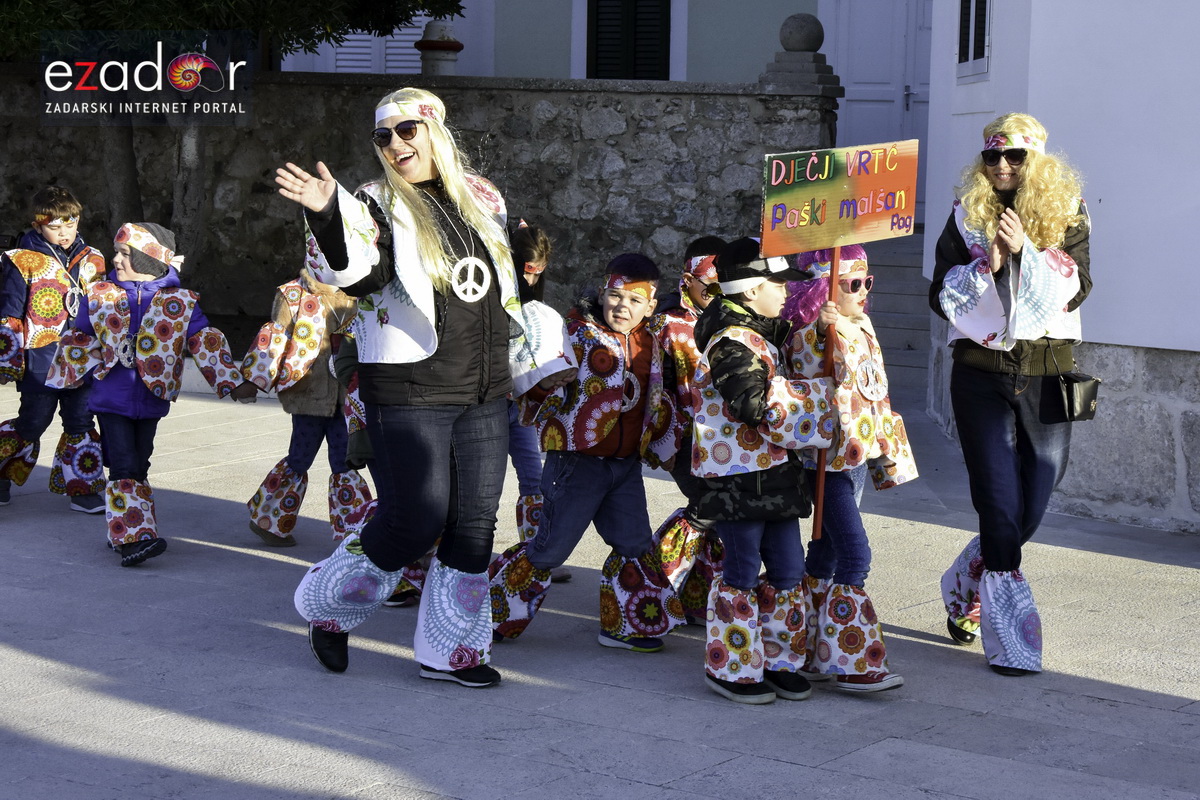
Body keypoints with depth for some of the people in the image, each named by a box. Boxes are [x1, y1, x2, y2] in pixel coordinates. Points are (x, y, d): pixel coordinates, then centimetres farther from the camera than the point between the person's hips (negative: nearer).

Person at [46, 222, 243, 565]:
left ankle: (130, 533, 20)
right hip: (111, 399, -1)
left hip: (151, 399, 1)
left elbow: (206, 342, -4)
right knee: (124, 468, -10)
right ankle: (131, 536, -12)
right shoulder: (101, 296, 2)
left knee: (139, 468, 10)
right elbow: (80, 341, 13)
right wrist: (67, 377, 13)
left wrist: (230, 380, -10)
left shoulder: (180, 303, -3)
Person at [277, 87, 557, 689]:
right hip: (408, 395, -5)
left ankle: (449, 650, 20)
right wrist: (326, 215, -41)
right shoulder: (376, 206, -5)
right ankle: (328, 608, 18)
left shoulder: (482, 199, 11)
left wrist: (522, 350, 25)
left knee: (475, 524, 6)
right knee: (414, 522, -7)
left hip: (485, 395, 5)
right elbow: (359, 275, -25)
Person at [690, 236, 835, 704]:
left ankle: (777, 660, 23)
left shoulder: (763, 334, 16)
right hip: (738, 474, -9)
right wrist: (808, 393, -16)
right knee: (742, 571, -1)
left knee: (788, 569, 11)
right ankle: (729, 669, 10)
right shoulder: (730, 341, -16)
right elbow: (755, 405, -25)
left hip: (774, 472, 9)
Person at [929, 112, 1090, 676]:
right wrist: (988, 266, -15)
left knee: (1030, 511, 7)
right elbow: (941, 296, 0)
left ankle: (964, 587, 35)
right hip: (981, 372, -1)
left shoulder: (1066, 214, 4)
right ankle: (1011, 642, 3)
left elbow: (1074, 291, -8)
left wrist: (1024, 250, -19)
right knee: (1000, 507, -5)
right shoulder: (966, 216, 5)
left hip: (1047, 375, 1)